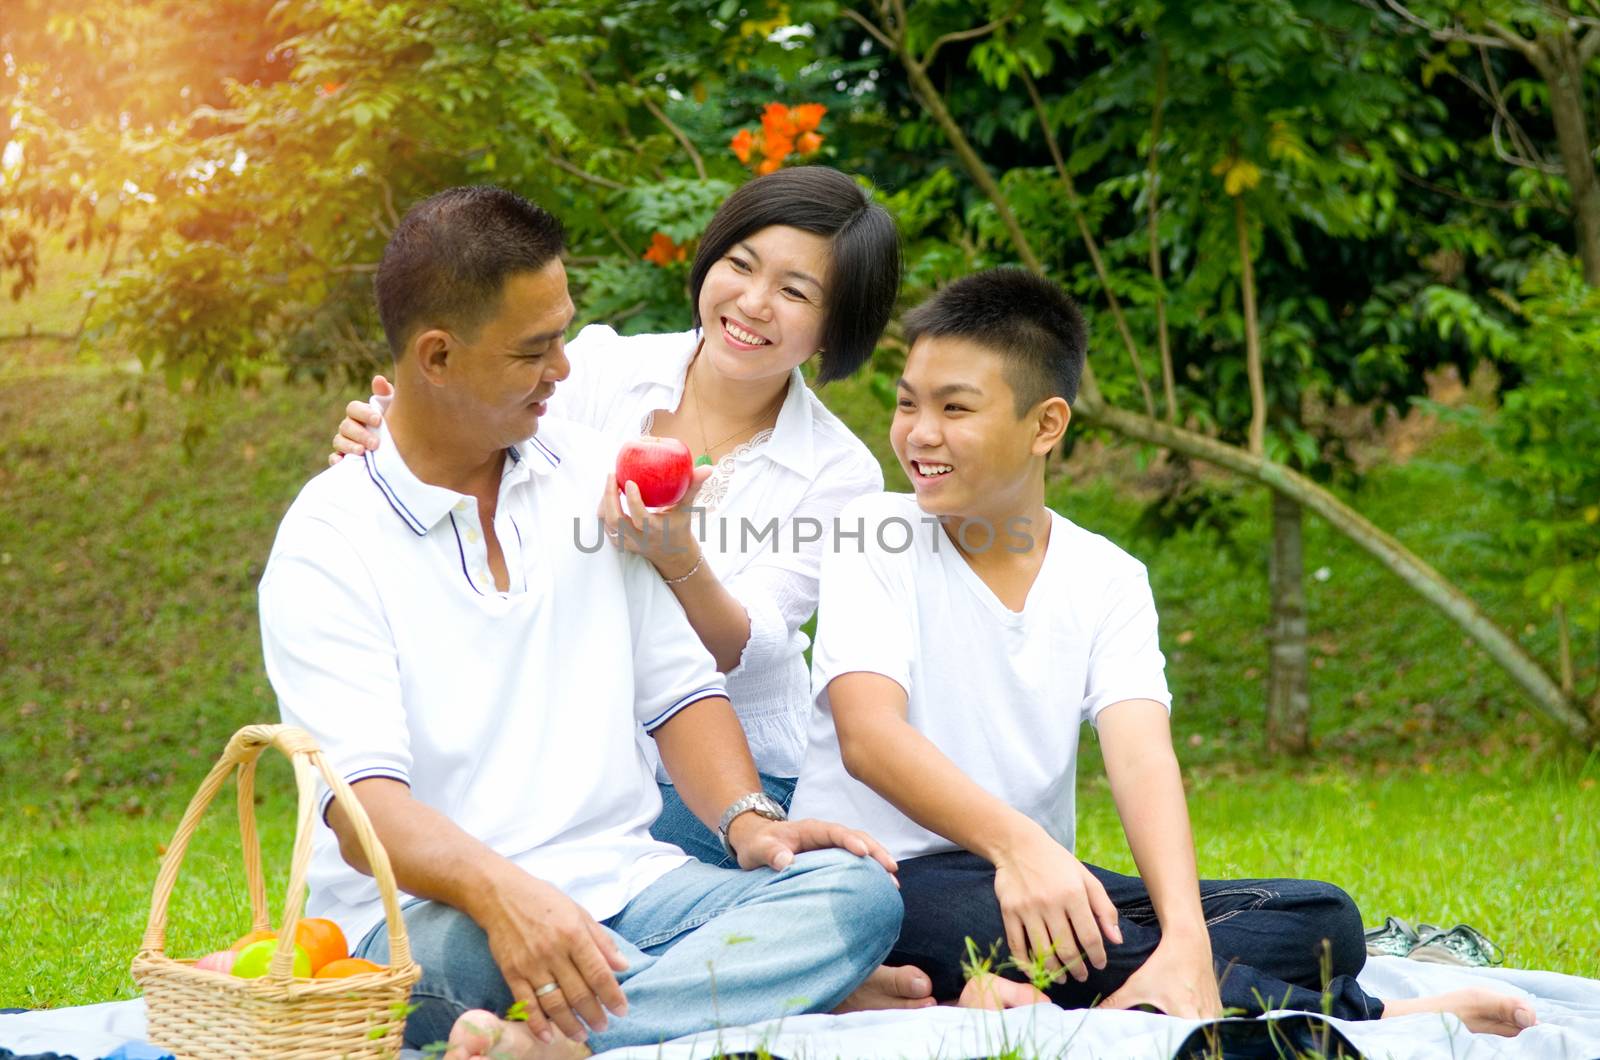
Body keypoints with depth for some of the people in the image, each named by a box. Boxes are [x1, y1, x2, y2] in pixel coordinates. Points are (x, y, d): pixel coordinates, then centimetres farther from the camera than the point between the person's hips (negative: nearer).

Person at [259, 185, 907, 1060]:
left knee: (855, 889, -25)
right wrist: (500, 891, -38)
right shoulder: (327, 544, -5)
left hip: (621, 885, 6)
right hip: (433, 915, -6)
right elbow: (362, 804, -17)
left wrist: (747, 819, -5)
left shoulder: (590, 471, 13)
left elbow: (677, 685, 16)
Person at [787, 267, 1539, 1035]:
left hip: (1046, 886, 4)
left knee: (1321, 918, -12)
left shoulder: (1106, 580, 6)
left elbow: (1140, 756, -10)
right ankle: (1357, 1018, -30)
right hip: (874, 883, -4)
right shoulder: (875, 534, -3)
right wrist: (1015, 843, -38)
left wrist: (1185, 938, -30)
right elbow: (869, 733, -19)